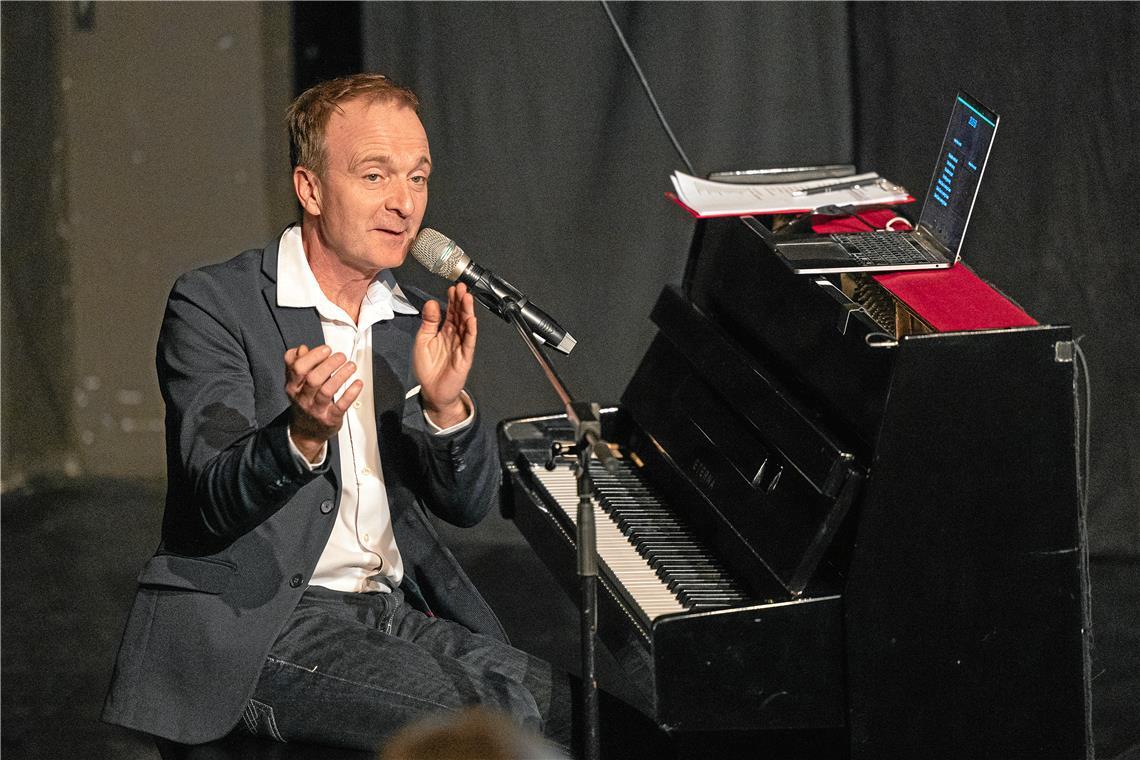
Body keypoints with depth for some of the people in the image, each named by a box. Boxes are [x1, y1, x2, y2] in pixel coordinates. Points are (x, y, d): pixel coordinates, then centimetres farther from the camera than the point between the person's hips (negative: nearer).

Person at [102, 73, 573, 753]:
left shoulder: (412, 322, 13)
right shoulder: (213, 306, -7)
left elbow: (469, 505, 7)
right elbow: (217, 501, -16)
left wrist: (445, 402, -13)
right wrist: (303, 435, -37)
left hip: (397, 609, 6)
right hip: (254, 626, -6)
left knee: (559, 703, -18)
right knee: (466, 719, -28)